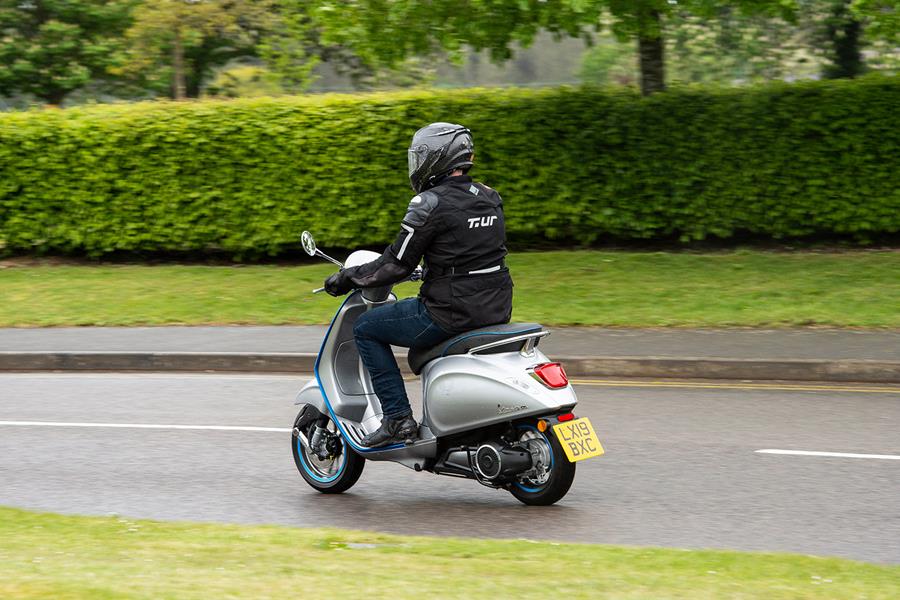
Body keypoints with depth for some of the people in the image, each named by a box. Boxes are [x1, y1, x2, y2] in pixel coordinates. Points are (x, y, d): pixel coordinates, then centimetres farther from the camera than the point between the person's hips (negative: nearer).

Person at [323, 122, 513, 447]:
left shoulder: (430, 204, -14)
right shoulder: (490, 197, 10)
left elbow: (397, 265, -12)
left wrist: (346, 278, 2)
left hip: (452, 312, -8)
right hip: (496, 309, 8)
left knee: (366, 329, 9)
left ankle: (398, 418, 2)